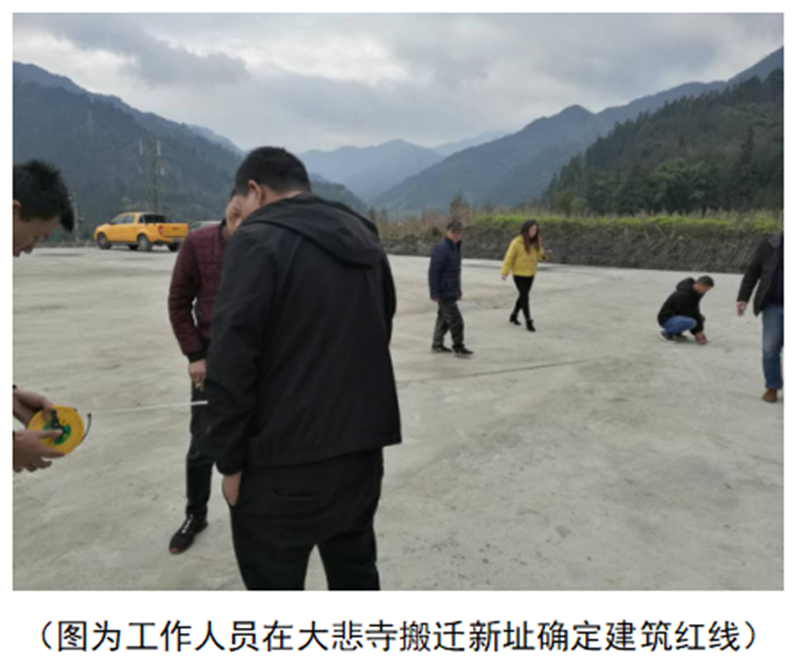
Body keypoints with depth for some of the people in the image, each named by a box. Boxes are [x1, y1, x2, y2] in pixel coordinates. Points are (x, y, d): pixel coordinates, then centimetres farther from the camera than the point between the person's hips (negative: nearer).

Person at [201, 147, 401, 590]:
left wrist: (229, 459, -8)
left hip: (285, 459, -7)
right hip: (363, 445, 8)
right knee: (355, 568, 24)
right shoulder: (364, 238, 13)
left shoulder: (258, 240, -11)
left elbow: (232, 359, -17)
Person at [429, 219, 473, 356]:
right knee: (456, 320, -5)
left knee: (444, 318, 16)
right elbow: (433, 272, -20)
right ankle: (458, 347, 7)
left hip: (451, 292, 9)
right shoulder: (441, 249, -17)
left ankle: (437, 344, 26)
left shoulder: (455, 247, 12)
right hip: (445, 293, -9)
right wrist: (435, 293, -21)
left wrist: (458, 290, 20)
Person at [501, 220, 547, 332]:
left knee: (524, 296, 16)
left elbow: (538, 254, 9)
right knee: (525, 297, -8)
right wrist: (505, 272, -16)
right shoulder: (517, 242, -17)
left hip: (530, 274, 6)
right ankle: (528, 321, -1)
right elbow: (509, 257, -14)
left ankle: (513, 316, 34)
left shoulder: (536, 241, -1)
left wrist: (543, 255, -15)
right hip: (519, 273, -6)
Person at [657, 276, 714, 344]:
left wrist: (700, 330, -2)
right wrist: (696, 332, -19)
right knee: (690, 322, -34)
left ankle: (676, 332, 7)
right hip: (667, 319, -10)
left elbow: (695, 312, 6)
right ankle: (667, 332, -11)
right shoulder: (683, 295, -27)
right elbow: (686, 316, -25)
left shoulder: (695, 292, 2)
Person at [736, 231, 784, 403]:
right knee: (770, 349, 0)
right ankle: (772, 387, 14)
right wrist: (743, 298, -4)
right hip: (773, 306, 1)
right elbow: (752, 272, 3)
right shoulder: (769, 245, 0)